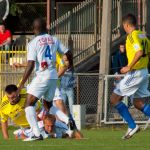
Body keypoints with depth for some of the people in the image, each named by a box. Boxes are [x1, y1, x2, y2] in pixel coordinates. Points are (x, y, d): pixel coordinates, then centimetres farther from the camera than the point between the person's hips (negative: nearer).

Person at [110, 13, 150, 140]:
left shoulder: (132, 36, -14)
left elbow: (139, 51, -28)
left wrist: (129, 67, -23)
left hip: (135, 73, -9)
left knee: (114, 99, 0)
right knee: (138, 103, 15)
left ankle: (132, 126, -4)